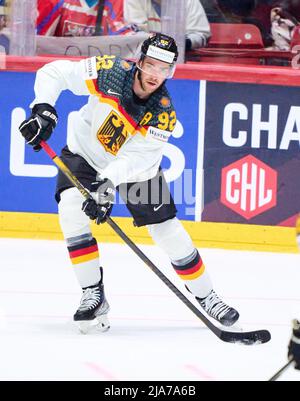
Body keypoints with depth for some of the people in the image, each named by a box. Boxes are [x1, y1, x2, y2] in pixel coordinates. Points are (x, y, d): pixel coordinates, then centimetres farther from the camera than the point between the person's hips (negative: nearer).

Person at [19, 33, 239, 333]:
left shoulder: (164, 113, -26)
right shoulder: (108, 72, -27)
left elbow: (135, 158, -32)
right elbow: (53, 72, -18)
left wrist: (107, 184, -47)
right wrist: (43, 110, -33)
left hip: (136, 166, 0)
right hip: (83, 154, 0)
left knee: (168, 231, -3)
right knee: (71, 209, -25)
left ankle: (206, 297, 17)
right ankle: (93, 295, -16)